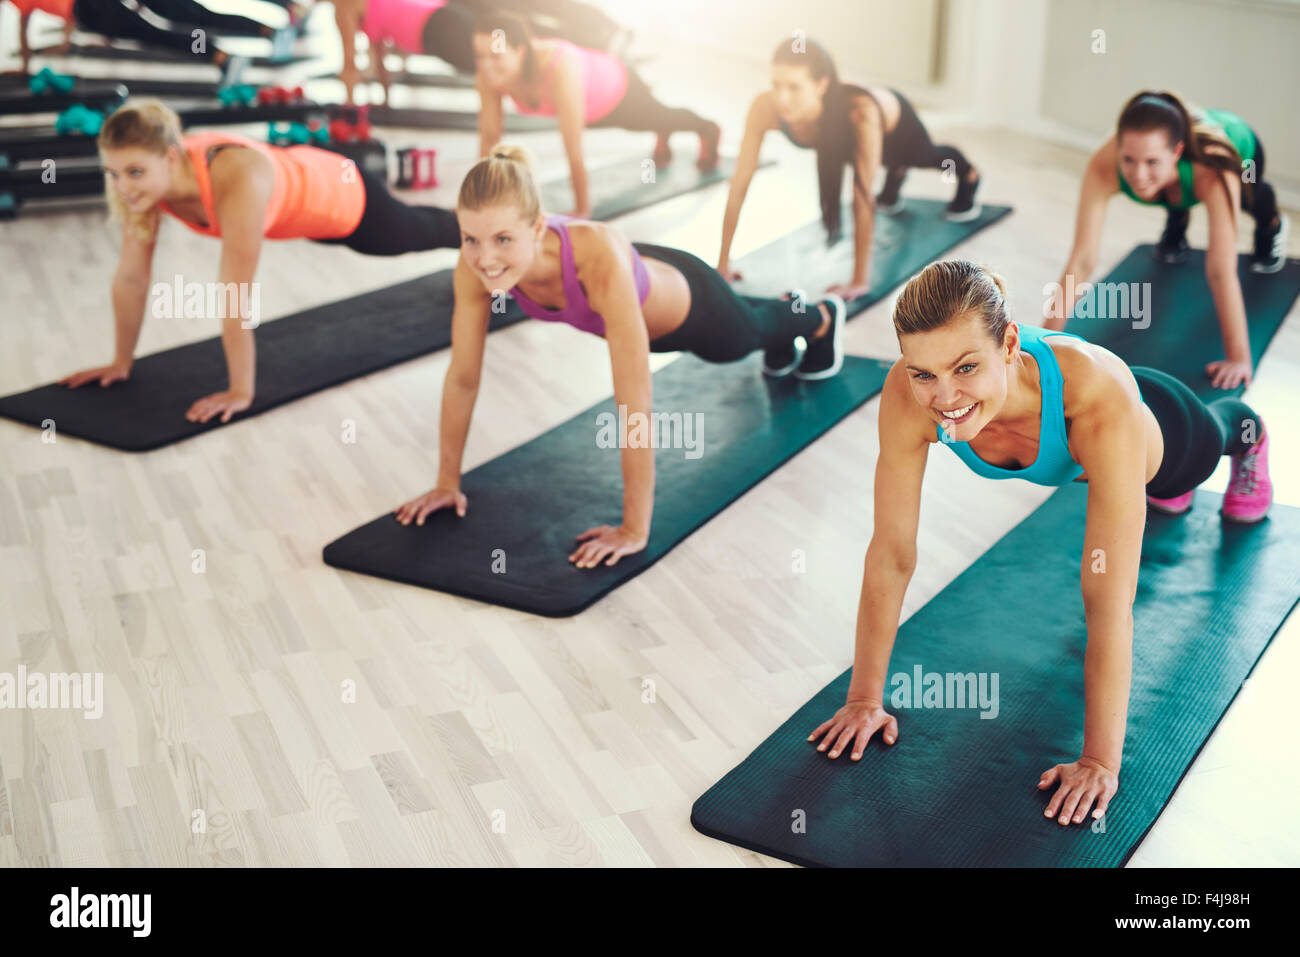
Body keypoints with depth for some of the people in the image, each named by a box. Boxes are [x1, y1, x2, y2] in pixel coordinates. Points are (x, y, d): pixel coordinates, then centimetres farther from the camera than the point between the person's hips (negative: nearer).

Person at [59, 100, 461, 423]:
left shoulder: (236, 181, -49)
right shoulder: (149, 176, -29)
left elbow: (236, 296, -46)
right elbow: (130, 278, -19)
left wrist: (240, 392, -42)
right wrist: (122, 362, -13)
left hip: (345, 196, -6)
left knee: (422, 233, 28)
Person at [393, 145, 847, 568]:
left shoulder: (599, 256, -52)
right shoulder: (476, 263, -36)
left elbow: (634, 407, -49)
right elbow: (462, 377, -23)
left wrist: (635, 530, -45)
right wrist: (447, 482, -17)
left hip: (689, 304, -4)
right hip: (634, 312, 4)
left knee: (757, 329, 33)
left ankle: (821, 316, 69)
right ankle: (782, 324, 74)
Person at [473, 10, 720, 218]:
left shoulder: (560, 71, -50)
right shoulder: (489, 71, -34)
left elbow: (574, 152, -44)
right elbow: (489, 137, -23)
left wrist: (581, 211, -37)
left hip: (618, 88, -4)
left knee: (659, 118, 30)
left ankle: (707, 130, 64)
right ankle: (663, 135, 71)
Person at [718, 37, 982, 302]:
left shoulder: (860, 114, -51)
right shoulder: (764, 108, -43)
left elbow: (863, 199, -48)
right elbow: (739, 185, -38)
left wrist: (860, 280, -46)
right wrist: (723, 264, -36)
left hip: (895, 121, -2)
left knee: (927, 156, 33)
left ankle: (968, 176, 66)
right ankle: (894, 184, 72)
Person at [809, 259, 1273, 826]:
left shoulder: (1101, 397, -52)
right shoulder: (908, 396, -43)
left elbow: (1109, 601, -49)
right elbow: (890, 555, -32)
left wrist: (1101, 761, -45)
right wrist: (865, 698, -27)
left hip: (1153, 429, -2)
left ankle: (1246, 438, 72)